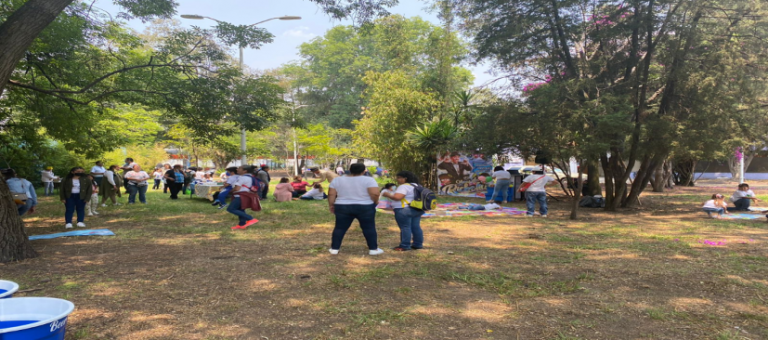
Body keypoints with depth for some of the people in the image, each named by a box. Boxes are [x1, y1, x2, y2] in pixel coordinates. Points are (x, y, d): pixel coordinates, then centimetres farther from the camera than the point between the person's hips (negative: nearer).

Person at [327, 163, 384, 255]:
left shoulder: (337, 180, 1)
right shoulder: (368, 180, -8)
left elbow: (331, 194, 0)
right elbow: (375, 193, -15)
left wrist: (331, 205, 11)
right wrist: (375, 202, 2)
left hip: (342, 207, 2)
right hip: (365, 207, -2)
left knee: (340, 228, 10)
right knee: (369, 228, 7)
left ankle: (334, 248, 11)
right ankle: (373, 249, 9)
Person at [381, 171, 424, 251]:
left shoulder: (404, 187, -15)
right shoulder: (416, 186, 14)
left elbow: (397, 197, -24)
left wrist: (388, 195, -8)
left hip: (404, 210, -9)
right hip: (417, 210, 9)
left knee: (405, 228, -4)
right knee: (416, 227, 11)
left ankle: (405, 246, -1)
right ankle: (418, 244, 16)